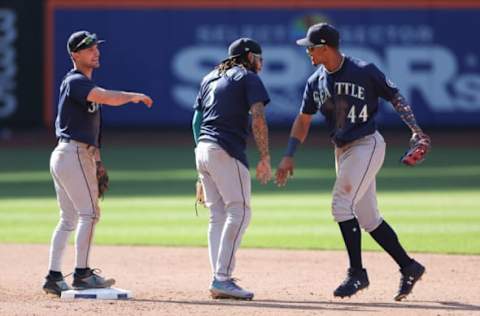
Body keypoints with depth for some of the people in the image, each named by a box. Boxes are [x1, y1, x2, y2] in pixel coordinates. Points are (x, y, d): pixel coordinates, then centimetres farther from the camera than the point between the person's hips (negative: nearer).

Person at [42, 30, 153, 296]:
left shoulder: (84, 84, 20)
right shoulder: (75, 82, -12)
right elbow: (106, 97, -29)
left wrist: (97, 160, 17)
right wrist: (134, 96, -15)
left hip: (62, 155, 10)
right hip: (74, 155, -10)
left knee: (68, 219, 10)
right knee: (89, 213, -9)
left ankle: (54, 278, 8)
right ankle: (82, 274, -10)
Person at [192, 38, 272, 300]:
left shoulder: (210, 79, 24)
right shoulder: (248, 78, 2)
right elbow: (257, 118, -10)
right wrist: (265, 158, -11)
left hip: (202, 150, 8)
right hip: (226, 151, -8)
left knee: (218, 215, 10)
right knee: (239, 212, -9)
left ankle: (219, 280, 4)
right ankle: (222, 279, -18)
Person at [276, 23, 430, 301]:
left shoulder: (364, 72, -12)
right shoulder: (316, 82, 6)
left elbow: (395, 96, -5)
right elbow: (304, 120, 12)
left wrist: (416, 130, -14)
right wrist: (289, 156, 4)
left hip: (367, 145, -7)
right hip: (343, 150, 7)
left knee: (342, 204, -17)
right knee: (367, 217, 9)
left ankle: (357, 272, -10)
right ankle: (408, 267, 19)